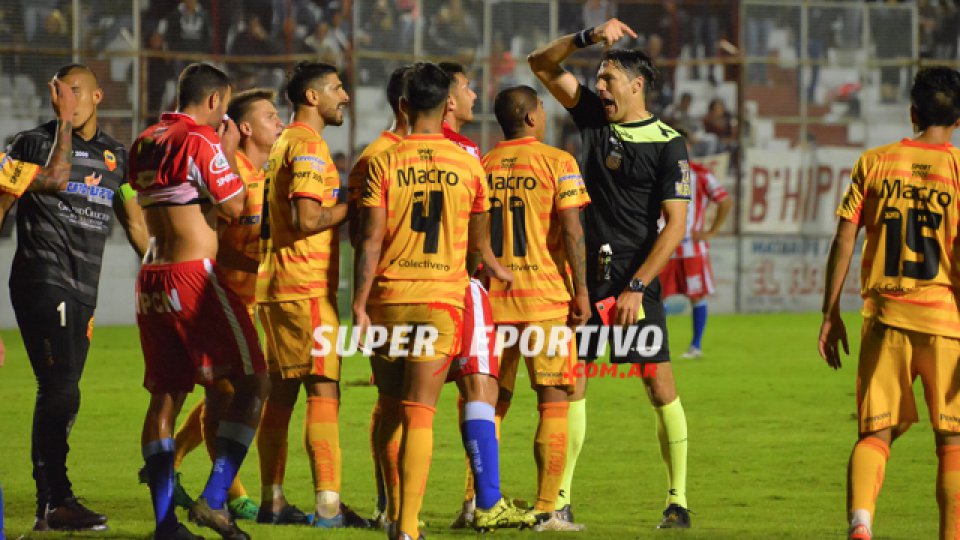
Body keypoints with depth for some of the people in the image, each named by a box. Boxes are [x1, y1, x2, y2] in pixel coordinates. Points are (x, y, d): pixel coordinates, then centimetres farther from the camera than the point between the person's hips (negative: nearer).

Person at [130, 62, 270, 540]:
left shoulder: (145, 143, 14)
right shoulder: (201, 139, -10)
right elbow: (234, 206, -10)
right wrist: (229, 153, 3)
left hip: (152, 279, 8)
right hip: (194, 274, -8)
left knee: (165, 395, 9)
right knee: (252, 381, -1)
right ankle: (213, 499, -12)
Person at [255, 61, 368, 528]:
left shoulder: (284, 143, 19)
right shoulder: (309, 145, -12)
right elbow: (306, 219, -21)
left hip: (276, 286, 10)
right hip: (305, 285, -10)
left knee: (281, 391, 12)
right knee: (324, 390, -11)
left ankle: (272, 501, 15)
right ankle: (328, 505, -15)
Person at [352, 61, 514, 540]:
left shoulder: (384, 163, -2)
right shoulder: (466, 164, 3)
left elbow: (371, 241, -8)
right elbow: (478, 239, 16)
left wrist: (359, 305, -5)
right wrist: (494, 267, 38)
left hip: (388, 299, 0)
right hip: (442, 299, 0)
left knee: (391, 409, 14)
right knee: (419, 413, -4)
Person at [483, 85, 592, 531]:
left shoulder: (482, 166, 7)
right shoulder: (557, 163, -4)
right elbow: (571, 229, -12)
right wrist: (581, 290, -7)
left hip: (491, 297, 4)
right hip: (545, 298, -4)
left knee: (491, 402, 11)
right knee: (553, 402, 1)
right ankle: (545, 511, -4)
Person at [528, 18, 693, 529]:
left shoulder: (667, 144, -7)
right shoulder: (593, 115, 8)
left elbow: (676, 224, -11)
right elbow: (541, 64, 10)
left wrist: (636, 288, -16)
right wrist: (588, 37, -7)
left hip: (635, 280, -5)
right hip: (585, 274, 5)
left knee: (660, 385, -6)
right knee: (569, 380, 2)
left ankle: (678, 500, -1)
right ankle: (560, 498, 5)